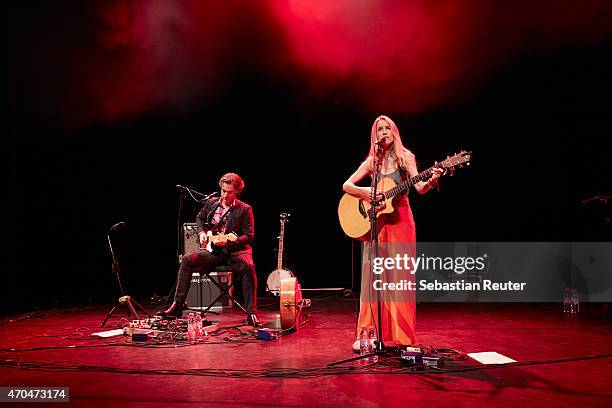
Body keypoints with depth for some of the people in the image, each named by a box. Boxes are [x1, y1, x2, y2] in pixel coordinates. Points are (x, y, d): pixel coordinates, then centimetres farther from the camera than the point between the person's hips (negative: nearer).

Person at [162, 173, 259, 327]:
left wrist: (228, 242, -20)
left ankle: (251, 314, -26)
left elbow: (249, 236, -7)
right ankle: (177, 306, -13)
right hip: (213, 250, 4)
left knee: (248, 267, -35)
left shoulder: (244, 209, -3)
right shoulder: (211, 203, 10)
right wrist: (201, 233, 9)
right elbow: (200, 218, 29)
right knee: (187, 260, -19)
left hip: (235, 250, -4)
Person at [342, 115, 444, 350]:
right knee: (373, 276, -1)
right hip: (375, 223, 2)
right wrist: (365, 193, -11)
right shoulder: (371, 162, 8)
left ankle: (401, 336, 3)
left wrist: (431, 181, -29)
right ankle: (368, 333, 4)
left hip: (400, 220, -2)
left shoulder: (406, 157, 3)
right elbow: (346, 185, 7)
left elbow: (419, 188, -8)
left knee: (400, 277, -3)